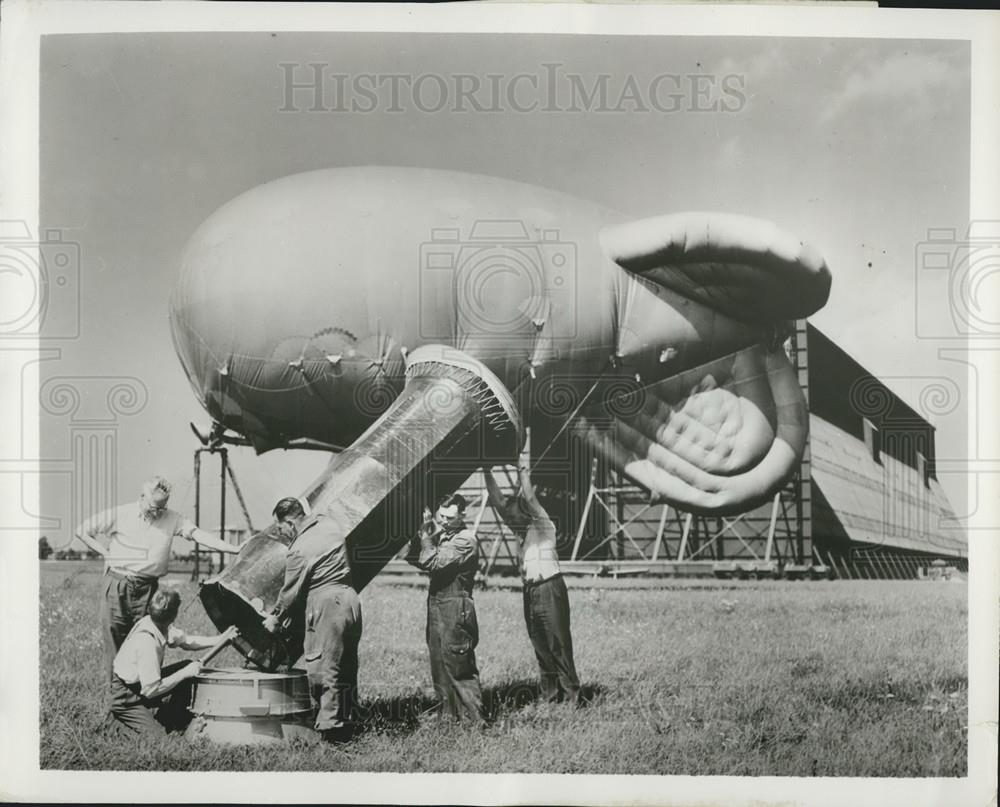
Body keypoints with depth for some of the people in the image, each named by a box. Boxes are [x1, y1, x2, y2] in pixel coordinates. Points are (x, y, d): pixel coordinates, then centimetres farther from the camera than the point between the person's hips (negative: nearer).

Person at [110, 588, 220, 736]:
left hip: (143, 682, 9)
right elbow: (150, 690, -31)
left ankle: (176, 724, 14)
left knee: (188, 666, 6)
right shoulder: (147, 643, -35)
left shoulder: (160, 626, -8)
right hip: (125, 700, -9)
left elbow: (186, 640, 9)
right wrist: (184, 673, -23)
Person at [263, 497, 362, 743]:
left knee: (323, 668, -1)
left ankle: (330, 727, 1)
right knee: (347, 668, 14)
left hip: (325, 604, -8)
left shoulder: (299, 551, -14)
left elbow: (290, 591, -5)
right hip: (350, 598, 9)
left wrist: (276, 618, 11)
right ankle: (348, 723, 23)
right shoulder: (328, 524, 7)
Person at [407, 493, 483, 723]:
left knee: (458, 667, -6)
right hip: (436, 605, 9)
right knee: (439, 665, 13)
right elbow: (413, 558, 7)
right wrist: (424, 530, -4)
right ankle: (449, 714, 23)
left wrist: (426, 535, -13)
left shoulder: (465, 539, -13)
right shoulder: (441, 534, 12)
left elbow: (432, 562, -22)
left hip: (455, 608, -8)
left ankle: (474, 718, 1)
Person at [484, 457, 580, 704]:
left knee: (559, 645, -6)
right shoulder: (522, 531, 15)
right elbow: (498, 501, 9)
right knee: (541, 647, 8)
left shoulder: (543, 525, -2)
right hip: (529, 592, 7)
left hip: (550, 589, -7)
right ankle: (549, 695, 13)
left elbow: (529, 498, -17)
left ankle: (571, 696, -4)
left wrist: (523, 471, -11)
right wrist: (487, 473, 2)